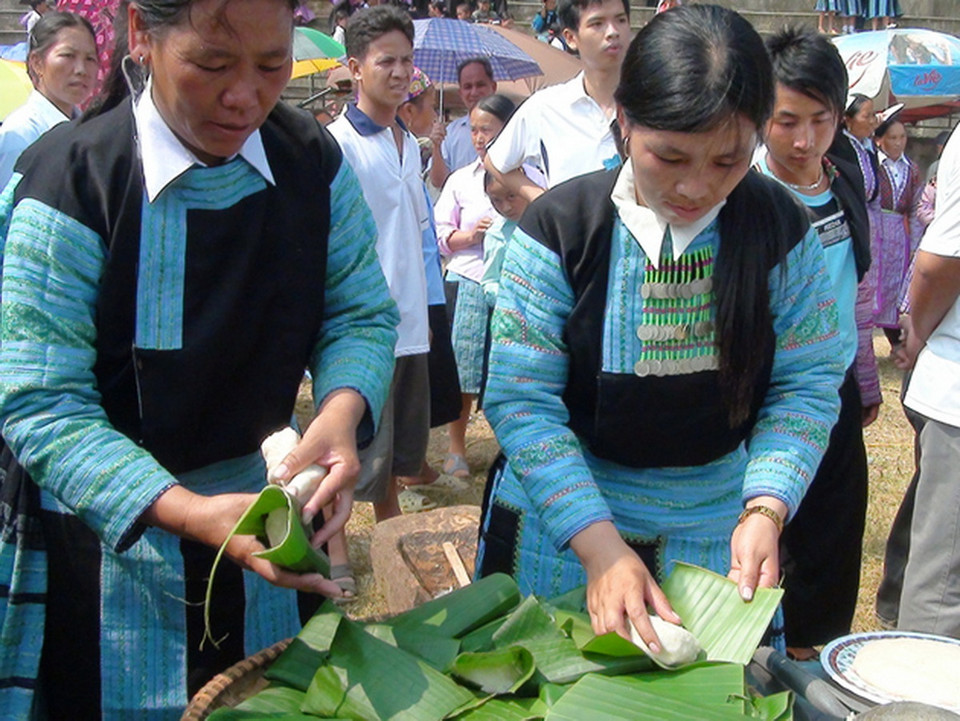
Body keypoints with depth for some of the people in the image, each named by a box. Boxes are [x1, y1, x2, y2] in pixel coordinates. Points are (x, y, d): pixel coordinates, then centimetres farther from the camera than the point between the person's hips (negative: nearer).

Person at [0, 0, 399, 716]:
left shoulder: (313, 161, -7)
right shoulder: (69, 186, -21)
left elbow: (361, 314, -1)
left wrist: (342, 409, -24)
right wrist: (184, 512, -36)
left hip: (262, 493, 5)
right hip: (103, 532, -4)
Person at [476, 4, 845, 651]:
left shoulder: (780, 230, -9)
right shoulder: (560, 228, -16)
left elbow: (807, 386, -5)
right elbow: (520, 400, -17)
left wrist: (764, 511, -21)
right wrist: (600, 546, -25)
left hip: (718, 536, 2)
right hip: (562, 527, -1)